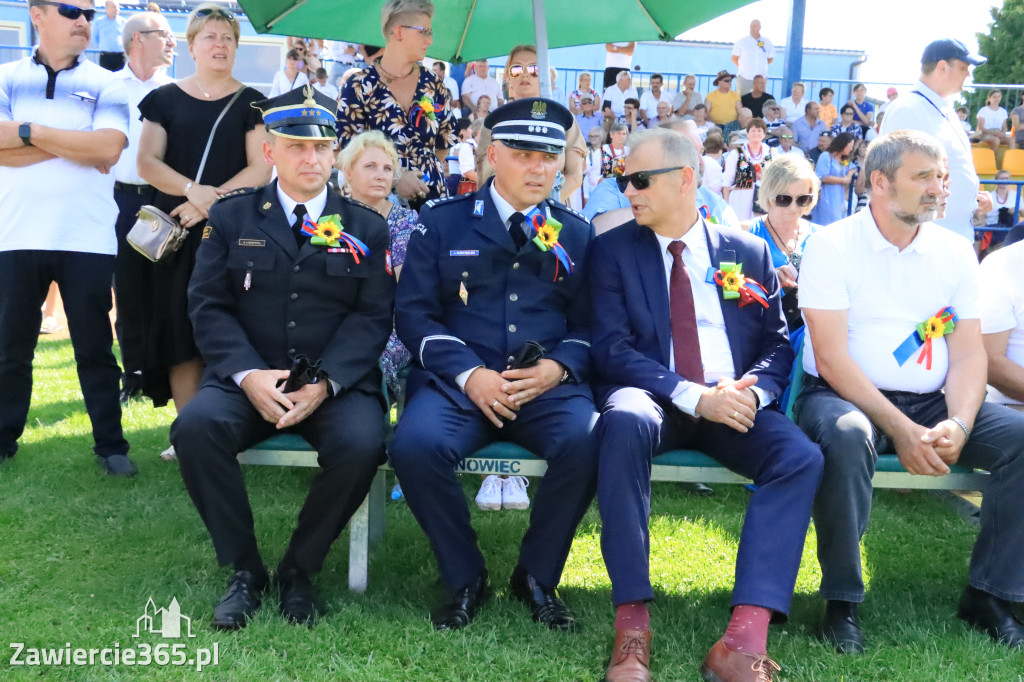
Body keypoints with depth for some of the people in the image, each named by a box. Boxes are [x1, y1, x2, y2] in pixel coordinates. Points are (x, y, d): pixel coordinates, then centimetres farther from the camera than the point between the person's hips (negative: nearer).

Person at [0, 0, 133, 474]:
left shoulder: (105, 86, 6)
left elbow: (108, 149, -11)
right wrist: (77, 145, -11)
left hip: (87, 238, -1)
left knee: (95, 348, 5)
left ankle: (111, 445, 14)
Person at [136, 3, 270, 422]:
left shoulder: (251, 102, 8)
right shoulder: (165, 99, 11)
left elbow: (261, 168, -1)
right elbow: (147, 162, 3)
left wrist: (214, 202, -13)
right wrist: (193, 190, -14)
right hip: (177, 232, 1)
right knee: (181, 332, -2)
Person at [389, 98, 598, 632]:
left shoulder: (577, 235, 16)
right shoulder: (442, 222, 10)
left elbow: (588, 324, 12)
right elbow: (413, 312, 3)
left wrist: (558, 366, -11)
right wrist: (470, 374, -12)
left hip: (549, 386, 1)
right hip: (458, 380, -1)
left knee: (587, 442, -31)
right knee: (415, 444, -32)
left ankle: (537, 575, -4)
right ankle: (463, 577, -5)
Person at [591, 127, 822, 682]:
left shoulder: (748, 253, 13)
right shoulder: (612, 250, 7)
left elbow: (777, 344, 12)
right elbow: (612, 347, -4)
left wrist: (753, 389, -12)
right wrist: (693, 396, -17)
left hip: (734, 404, 3)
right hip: (653, 398, -2)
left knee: (801, 456, -27)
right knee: (624, 423, -37)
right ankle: (632, 625, -31)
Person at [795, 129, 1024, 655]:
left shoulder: (956, 252, 9)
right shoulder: (832, 246, -5)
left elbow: (967, 354, 5)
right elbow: (831, 357, -13)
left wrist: (958, 424, -15)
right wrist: (900, 429, -21)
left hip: (930, 402, 5)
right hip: (843, 395, -5)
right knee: (847, 435, -38)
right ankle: (842, 600, -18)